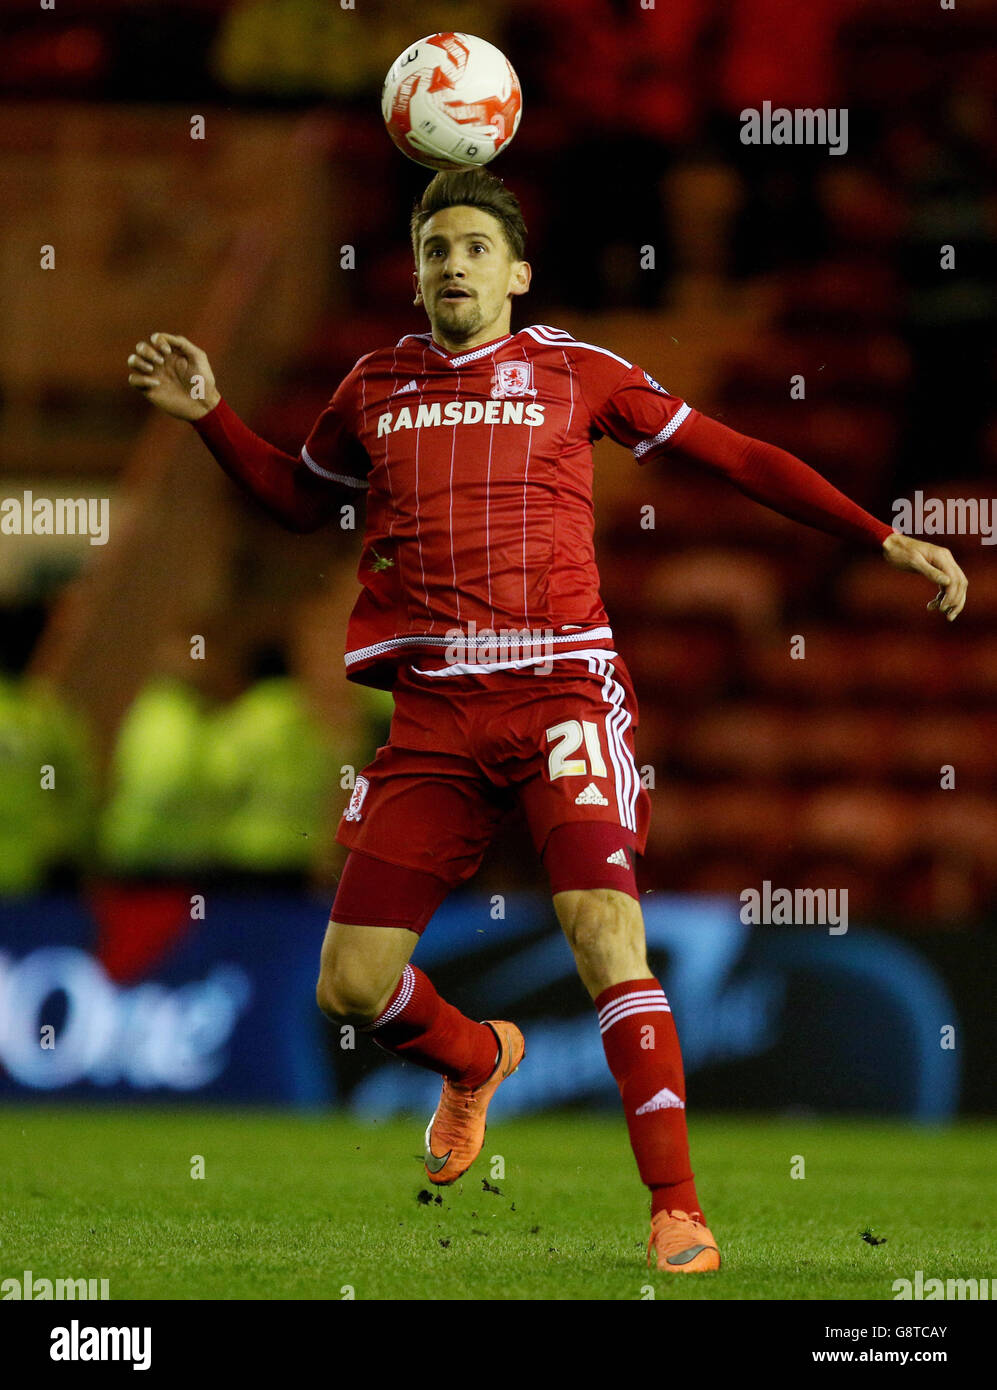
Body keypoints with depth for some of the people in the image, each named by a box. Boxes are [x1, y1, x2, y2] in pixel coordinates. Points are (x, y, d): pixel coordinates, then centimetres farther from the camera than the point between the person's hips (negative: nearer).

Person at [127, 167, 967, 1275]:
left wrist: (882, 540, 5)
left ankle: (677, 1211, -18)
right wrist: (208, 413, 19)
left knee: (604, 930, -23)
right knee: (351, 986, -1)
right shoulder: (375, 386, 14)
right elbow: (301, 499, 32)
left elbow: (731, 456, 8)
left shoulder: (575, 371, 5)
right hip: (432, 709, 3)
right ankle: (476, 1060, 34)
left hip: (561, 686, -3)